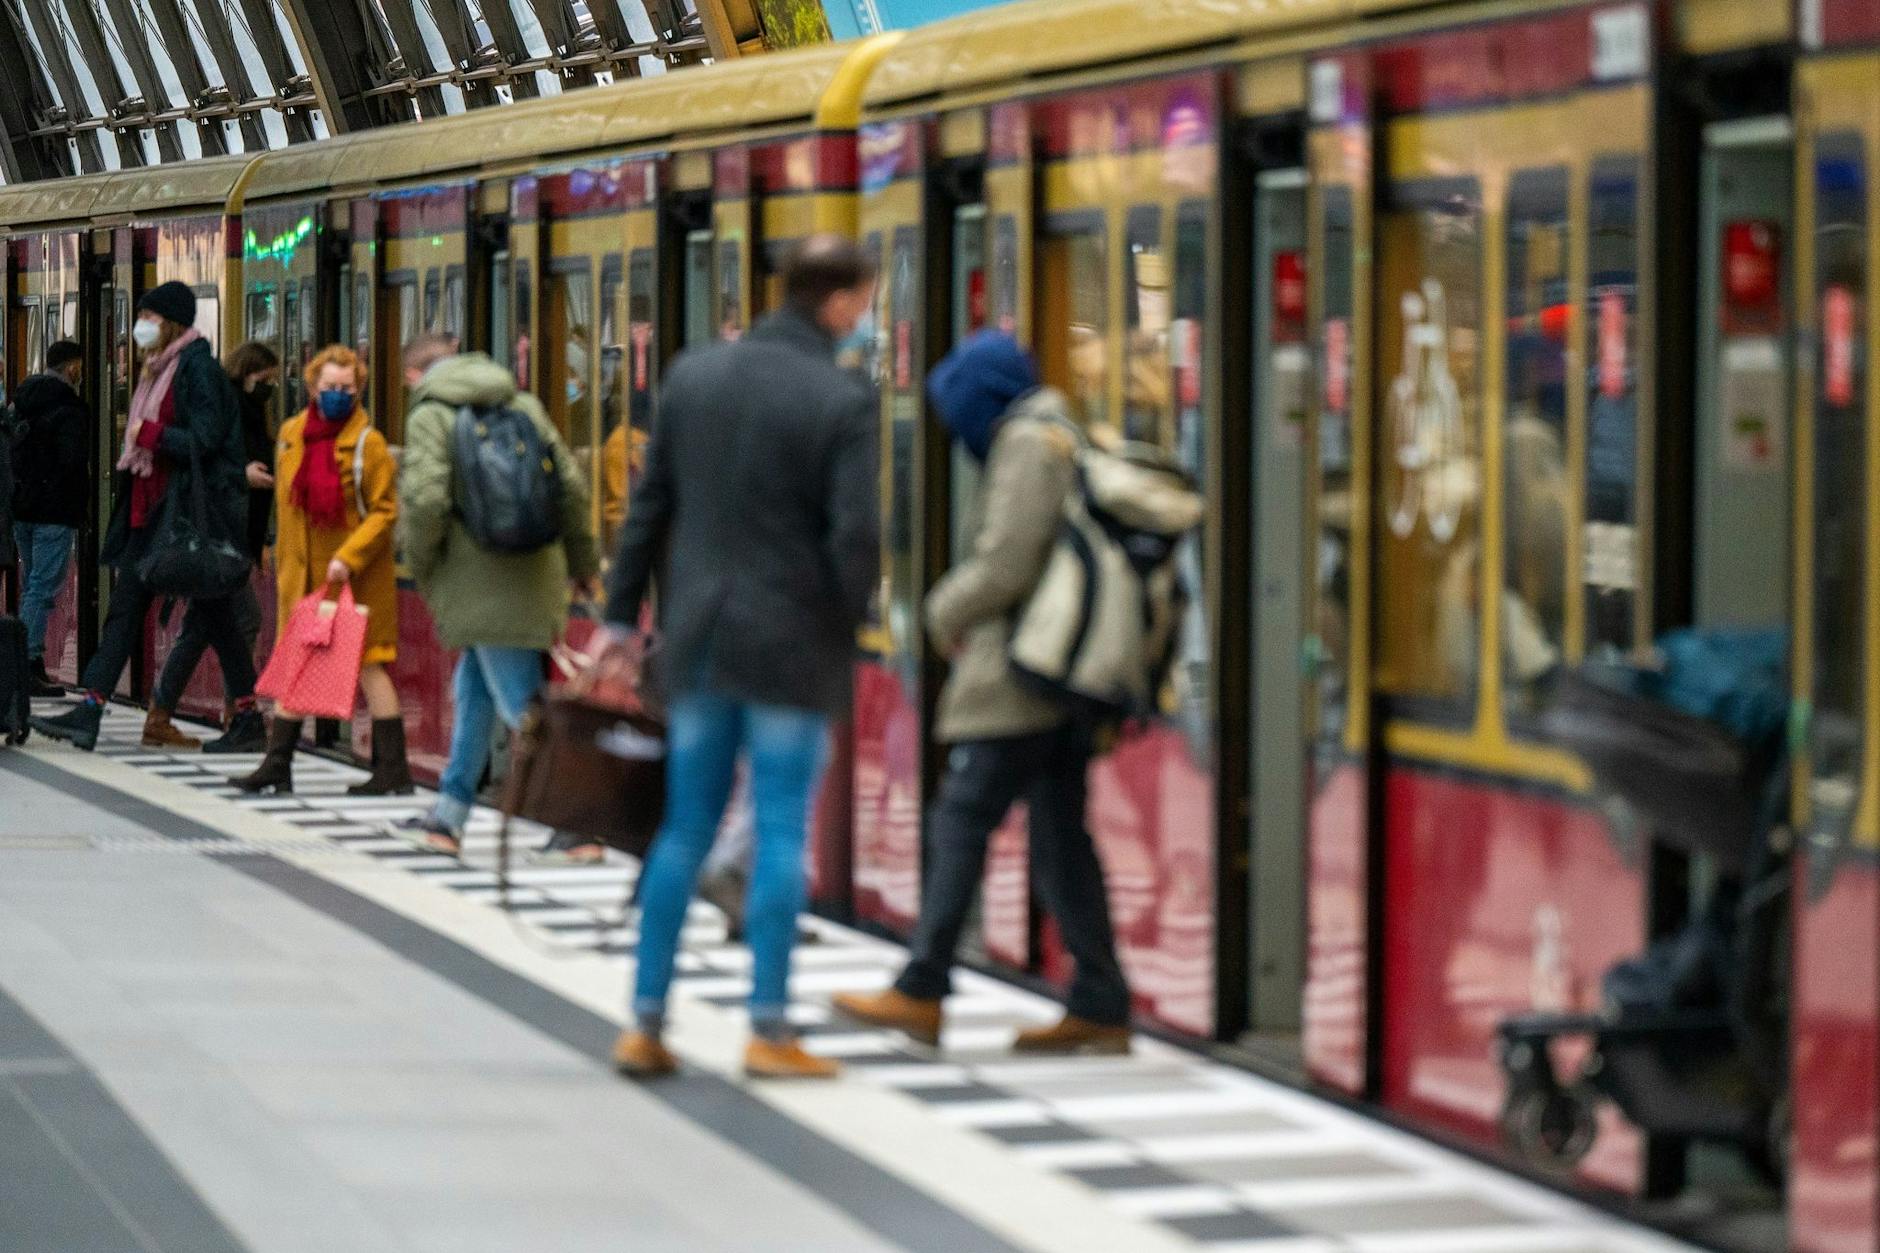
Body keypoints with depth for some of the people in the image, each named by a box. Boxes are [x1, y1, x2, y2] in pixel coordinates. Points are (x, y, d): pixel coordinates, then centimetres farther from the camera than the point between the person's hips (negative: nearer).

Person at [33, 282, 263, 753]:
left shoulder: (198, 369, -11)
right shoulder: (159, 370, 16)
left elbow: (203, 440, -19)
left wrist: (148, 434, -12)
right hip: (151, 506, 9)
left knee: (212, 611, -2)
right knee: (125, 604, 2)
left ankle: (248, 715, 8)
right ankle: (89, 713, -2)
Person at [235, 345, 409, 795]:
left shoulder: (368, 443, -10)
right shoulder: (291, 435, 7)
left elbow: (384, 511, -11)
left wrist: (348, 557, -20)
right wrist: (283, 565, 16)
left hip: (355, 577, -6)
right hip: (303, 573, 6)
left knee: (369, 665, -3)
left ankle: (392, 769, 2)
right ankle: (277, 765, 16)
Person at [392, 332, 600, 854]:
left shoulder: (430, 415, -5)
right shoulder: (523, 404, 12)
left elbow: (426, 499, -17)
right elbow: (571, 486, 10)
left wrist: (421, 569, -1)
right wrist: (583, 563, 19)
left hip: (480, 583, -7)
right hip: (536, 573, 7)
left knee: (523, 706, -5)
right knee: (473, 692, 19)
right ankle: (448, 818, 26)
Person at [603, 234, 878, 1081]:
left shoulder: (695, 375, 6)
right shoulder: (840, 401, -11)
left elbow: (650, 504, 9)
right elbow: (854, 536, -14)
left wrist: (622, 613, 15)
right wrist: (851, 623, 3)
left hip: (698, 633, 5)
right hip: (793, 641, -5)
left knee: (686, 829, 12)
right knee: (781, 833, 1)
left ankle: (646, 1022, 12)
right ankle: (768, 1028, 2)